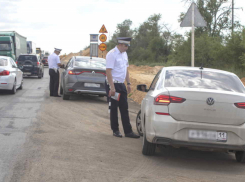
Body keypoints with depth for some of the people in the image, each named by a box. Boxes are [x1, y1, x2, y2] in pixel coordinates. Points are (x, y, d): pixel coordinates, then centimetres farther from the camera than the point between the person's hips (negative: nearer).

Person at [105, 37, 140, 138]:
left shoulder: (124, 54, 12)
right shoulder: (112, 54, -14)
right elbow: (108, 71, -19)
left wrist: (128, 83, 16)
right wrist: (112, 87, -23)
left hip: (121, 84, 8)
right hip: (113, 84, -8)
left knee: (124, 108, 6)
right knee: (114, 108, 3)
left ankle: (128, 131, 8)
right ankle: (115, 130, 14)